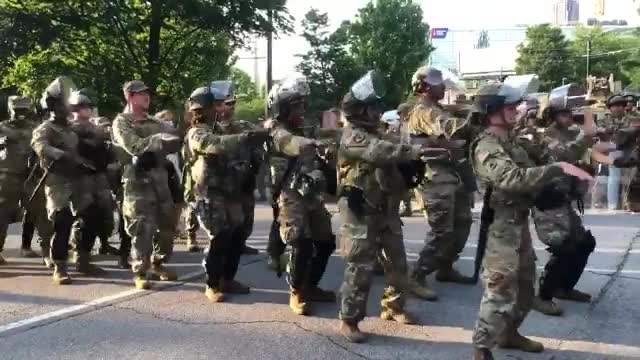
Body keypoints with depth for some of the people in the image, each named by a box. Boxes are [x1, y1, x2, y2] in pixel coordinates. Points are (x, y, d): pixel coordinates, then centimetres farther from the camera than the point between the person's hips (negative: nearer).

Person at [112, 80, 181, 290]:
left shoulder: (155, 122, 17)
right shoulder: (121, 122, -2)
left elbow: (175, 142, 6)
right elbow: (133, 146, -18)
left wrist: (152, 153, -11)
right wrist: (158, 139, -14)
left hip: (160, 180, 6)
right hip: (137, 182, -6)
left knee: (167, 225, 12)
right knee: (142, 229, -6)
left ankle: (158, 265, 29)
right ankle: (139, 272, 6)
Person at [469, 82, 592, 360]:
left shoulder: (510, 140, 13)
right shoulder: (487, 147, -20)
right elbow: (513, 178, -35)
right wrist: (559, 168, -35)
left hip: (519, 222, 10)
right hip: (501, 225, -10)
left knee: (524, 284, 20)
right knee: (501, 291, -7)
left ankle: (509, 334, 36)